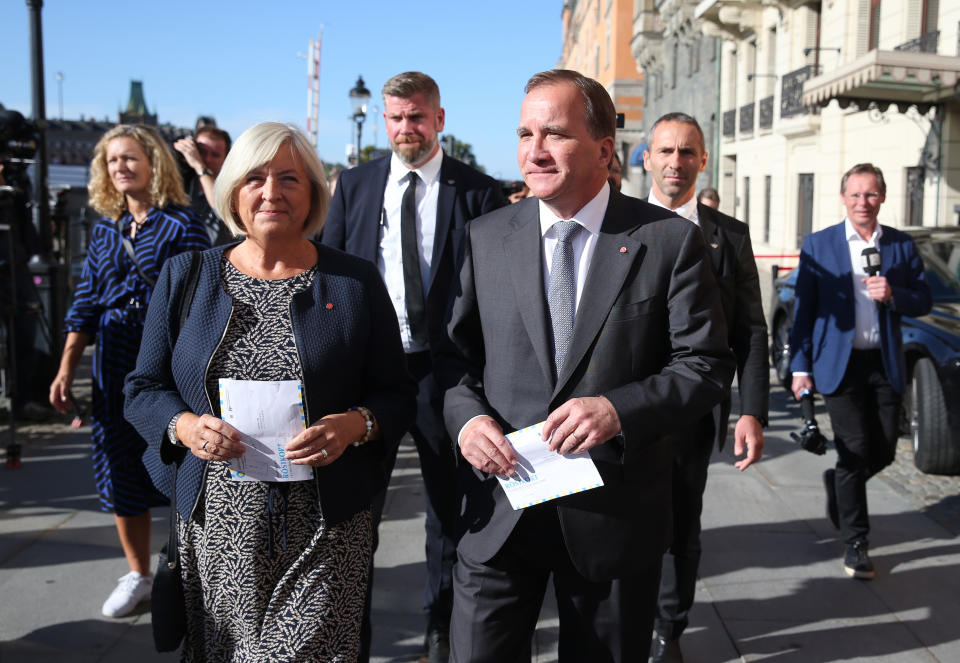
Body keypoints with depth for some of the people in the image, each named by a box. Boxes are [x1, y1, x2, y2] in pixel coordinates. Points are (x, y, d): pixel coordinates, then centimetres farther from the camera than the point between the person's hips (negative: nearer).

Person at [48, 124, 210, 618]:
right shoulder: (105, 231, 11)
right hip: (116, 363, 6)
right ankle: (137, 575, 26)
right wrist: (66, 369, 7)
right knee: (119, 466, 10)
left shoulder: (180, 225, -5)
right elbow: (85, 304, 12)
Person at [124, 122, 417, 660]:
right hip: (216, 522, 2)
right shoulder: (185, 278, 7)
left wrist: (354, 425, -16)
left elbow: (398, 394, 4)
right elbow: (144, 388, 10)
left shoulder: (356, 283, 3)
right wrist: (184, 426, -10)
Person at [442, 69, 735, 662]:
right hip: (499, 508, 2)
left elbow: (707, 364, -6)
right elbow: (454, 353, 8)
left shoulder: (671, 241, -5)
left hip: (614, 517, -1)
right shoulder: (485, 238, 3)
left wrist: (620, 409, -22)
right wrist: (466, 416, -12)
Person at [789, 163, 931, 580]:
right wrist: (800, 366, -6)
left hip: (885, 364, 3)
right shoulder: (818, 244, -1)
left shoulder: (901, 245, 6)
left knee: (883, 450, 7)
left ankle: (837, 484, 38)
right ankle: (855, 543, 10)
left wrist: (893, 295, -16)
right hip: (840, 364, -3)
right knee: (855, 451, -3)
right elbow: (804, 309, -1)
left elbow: (923, 302, 6)